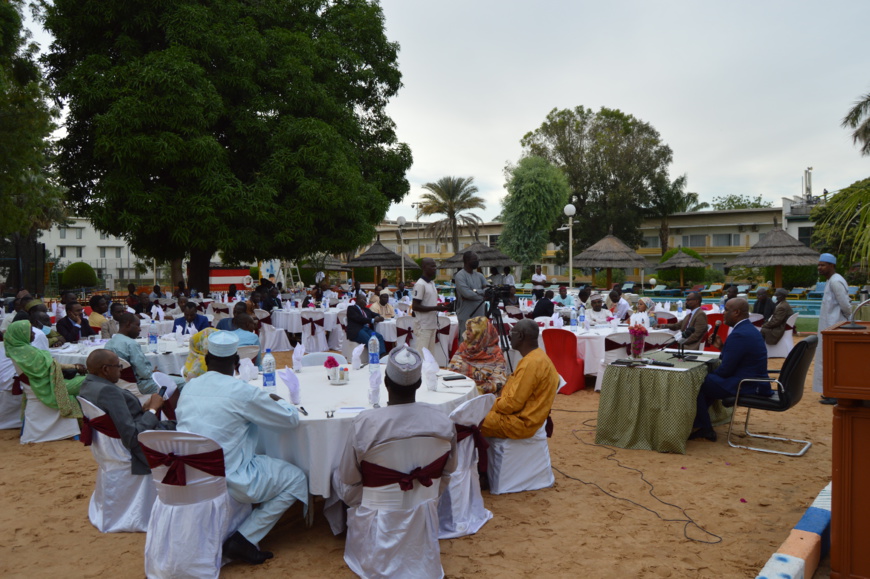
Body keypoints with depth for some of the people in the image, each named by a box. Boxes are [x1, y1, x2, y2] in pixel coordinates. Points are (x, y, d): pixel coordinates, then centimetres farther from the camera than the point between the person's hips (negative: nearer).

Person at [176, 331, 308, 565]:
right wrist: (277, 401, 15)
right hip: (229, 482, -7)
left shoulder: (188, 388, 3)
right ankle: (243, 540, 0)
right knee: (296, 479, 9)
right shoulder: (242, 392, -16)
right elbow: (292, 418, -8)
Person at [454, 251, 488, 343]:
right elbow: (466, 293, -20)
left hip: (480, 316, 7)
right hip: (466, 317, -7)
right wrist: (482, 293, -7)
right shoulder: (460, 276, -8)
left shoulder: (479, 275, 14)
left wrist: (475, 291, -13)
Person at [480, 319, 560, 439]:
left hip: (520, 423, -10)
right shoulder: (537, 356, 9)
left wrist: (491, 405, -6)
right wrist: (495, 403, 8)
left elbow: (513, 403, -21)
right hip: (524, 416, 10)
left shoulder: (531, 363, -22)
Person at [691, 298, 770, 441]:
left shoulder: (739, 334, -22)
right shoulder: (749, 329, 11)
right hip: (755, 383, 11)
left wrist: (710, 374, -1)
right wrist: (721, 347, 8)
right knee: (705, 380, 20)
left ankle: (707, 430, 10)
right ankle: (696, 425, 17)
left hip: (745, 386, -11)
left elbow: (725, 370, -19)